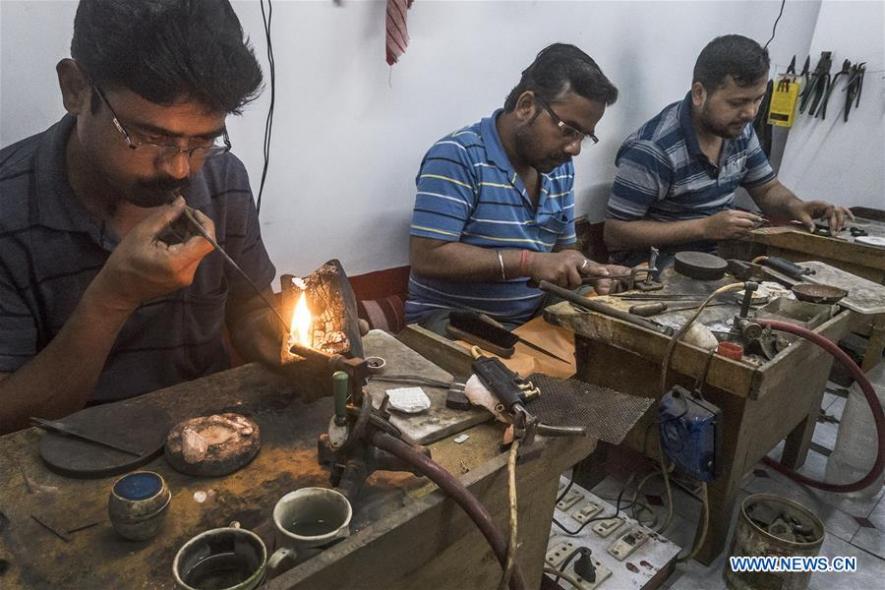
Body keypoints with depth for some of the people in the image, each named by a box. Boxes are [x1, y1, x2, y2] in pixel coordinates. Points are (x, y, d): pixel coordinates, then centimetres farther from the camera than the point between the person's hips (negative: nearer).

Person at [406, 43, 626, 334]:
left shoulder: (560, 167, 8)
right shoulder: (457, 156, -15)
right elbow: (427, 257, -22)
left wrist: (584, 271, -7)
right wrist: (530, 262, -24)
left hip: (533, 318, 8)